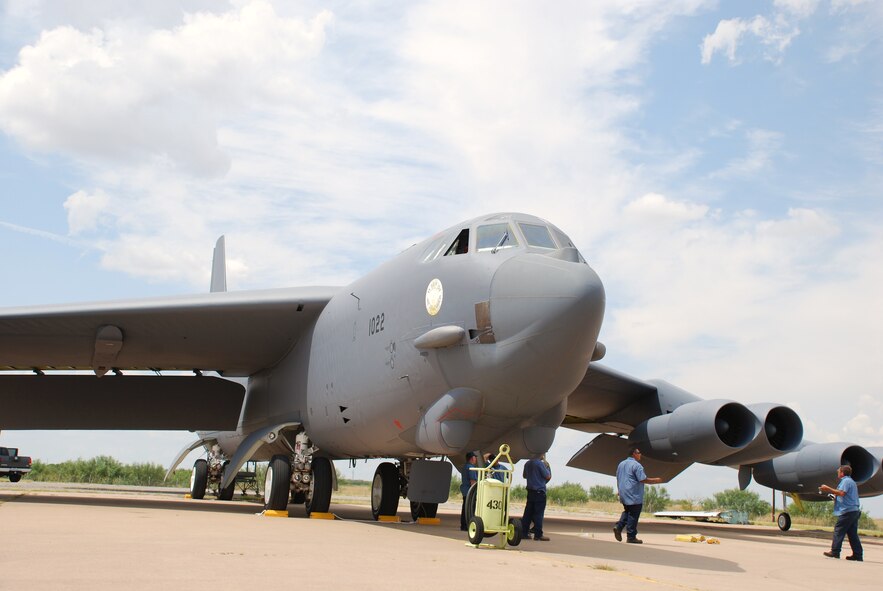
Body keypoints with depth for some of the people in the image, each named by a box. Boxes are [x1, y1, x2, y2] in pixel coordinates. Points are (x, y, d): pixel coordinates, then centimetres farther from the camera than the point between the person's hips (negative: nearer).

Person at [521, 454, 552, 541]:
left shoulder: (527, 464, 11)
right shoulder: (540, 463, -13)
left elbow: (525, 476, 25)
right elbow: (548, 476, -11)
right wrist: (547, 466, 2)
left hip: (530, 491, 7)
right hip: (539, 491, -7)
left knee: (528, 512, 10)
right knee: (538, 513, -5)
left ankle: (524, 532, 11)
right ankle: (538, 535, -6)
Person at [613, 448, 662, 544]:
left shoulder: (621, 464, 13)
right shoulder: (636, 465, -13)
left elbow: (618, 479, 18)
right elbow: (644, 480, -17)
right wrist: (656, 481, -6)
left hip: (623, 495, 8)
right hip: (634, 496, -8)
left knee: (627, 512, 20)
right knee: (633, 516, -1)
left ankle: (618, 527, 1)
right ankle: (631, 537, 2)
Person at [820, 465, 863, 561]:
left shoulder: (846, 481, -8)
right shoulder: (851, 481, 25)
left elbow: (842, 493, -22)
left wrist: (828, 489, -16)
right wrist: (830, 491, 17)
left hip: (847, 511, -10)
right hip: (855, 511, 10)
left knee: (838, 531, -6)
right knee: (853, 534, 8)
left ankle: (835, 552, -6)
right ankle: (858, 555, 6)